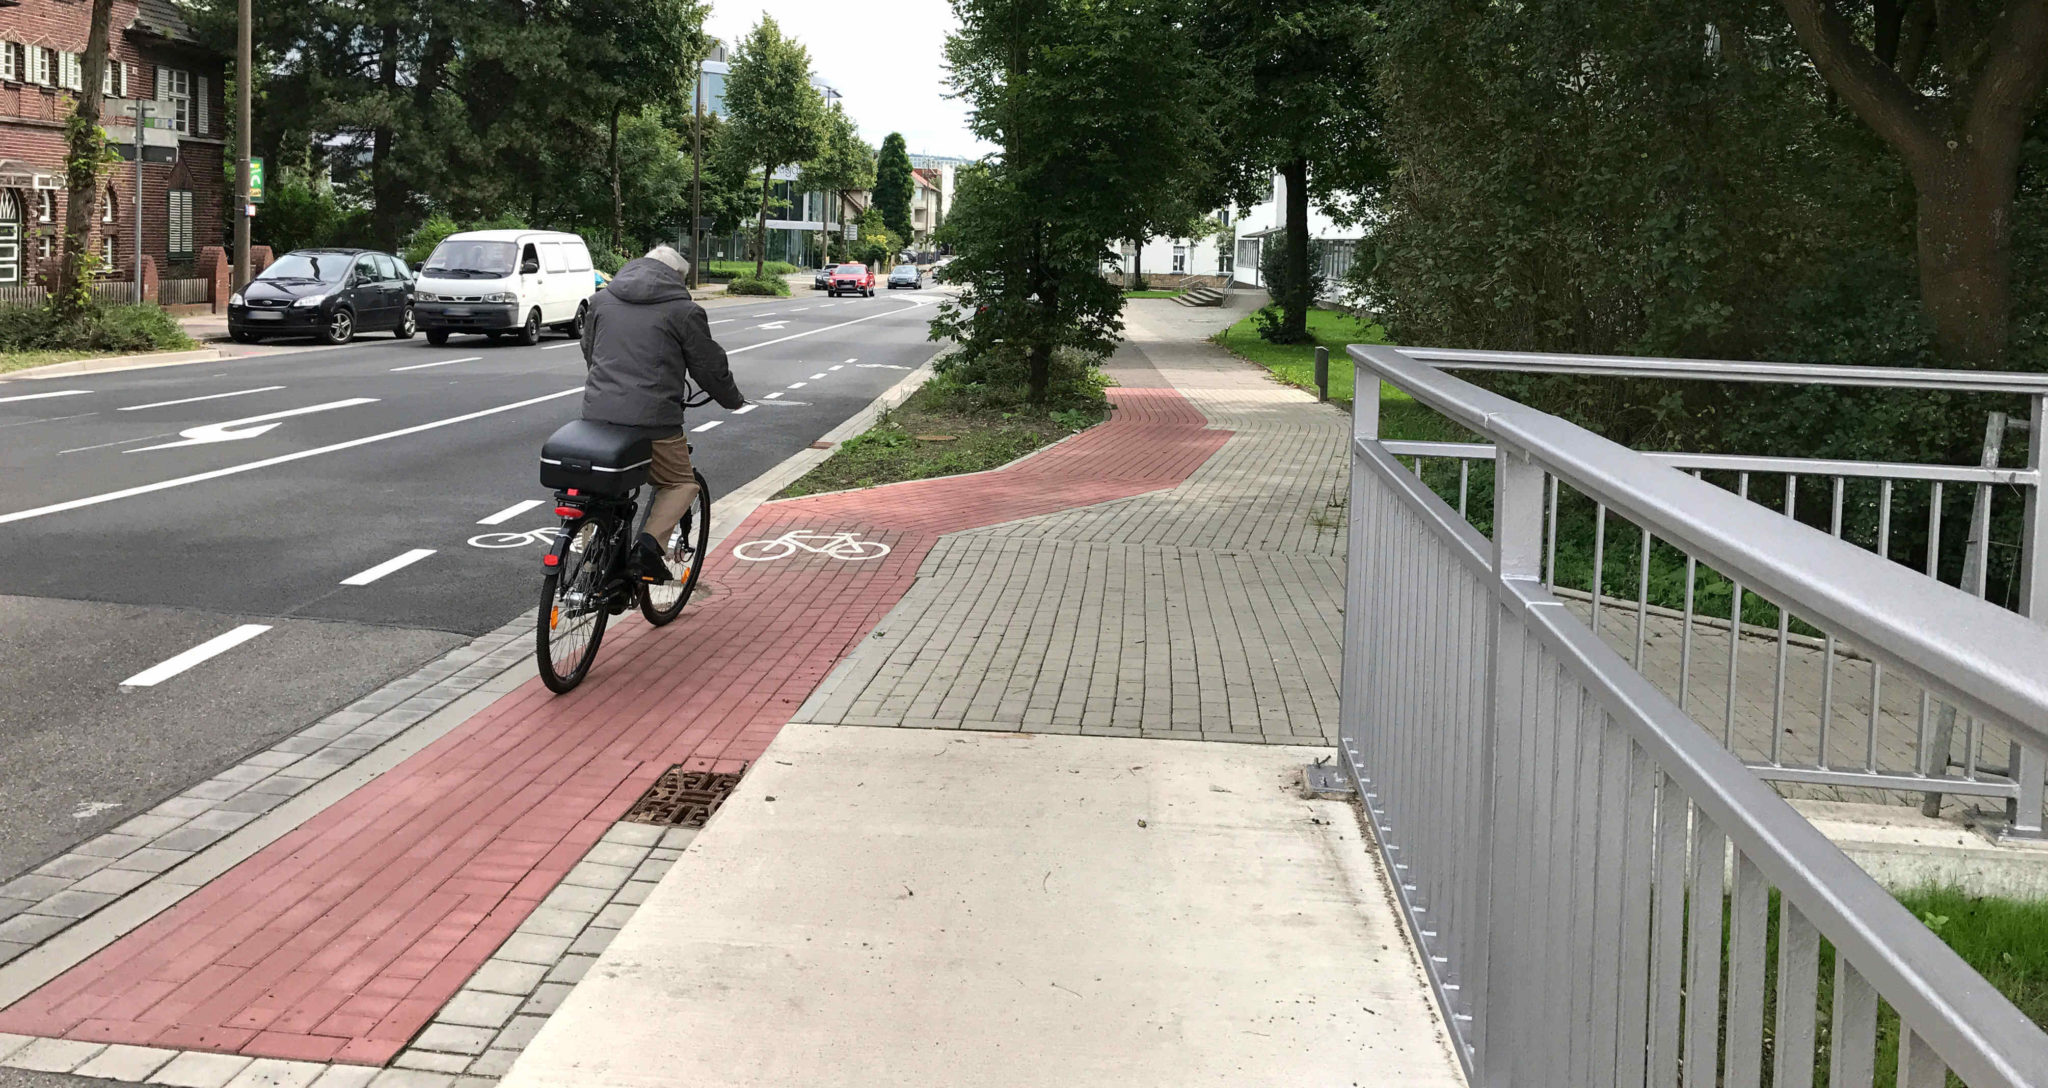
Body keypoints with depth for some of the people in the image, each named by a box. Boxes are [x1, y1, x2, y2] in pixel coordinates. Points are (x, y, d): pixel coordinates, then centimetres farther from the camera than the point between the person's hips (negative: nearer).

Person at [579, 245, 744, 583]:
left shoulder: (602, 299, 15)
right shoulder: (682, 310, -1)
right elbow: (709, 366, 5)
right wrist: (733, 398, 24)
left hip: (597, 412, 5)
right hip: (652, 418, -5)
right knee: (681, 484, 11)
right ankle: (650, 543, -10)